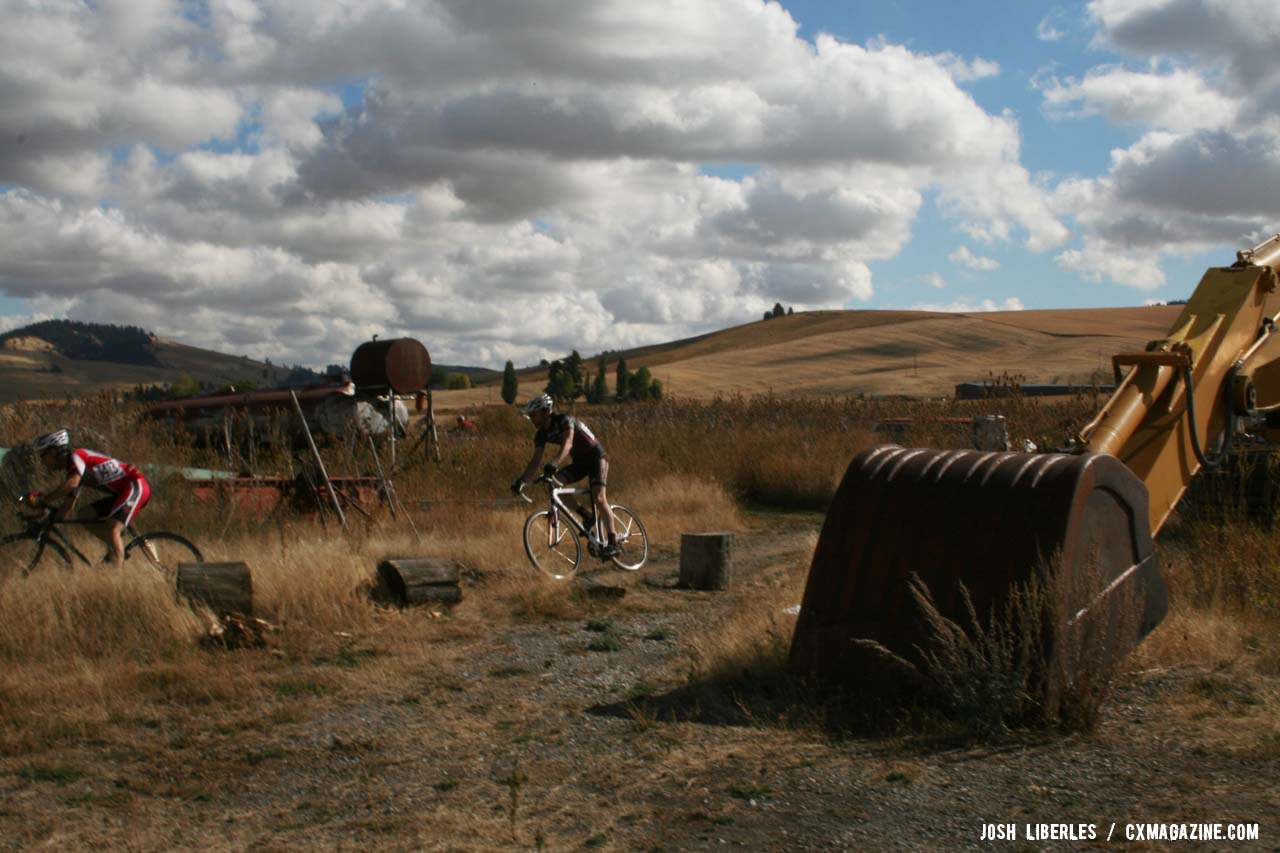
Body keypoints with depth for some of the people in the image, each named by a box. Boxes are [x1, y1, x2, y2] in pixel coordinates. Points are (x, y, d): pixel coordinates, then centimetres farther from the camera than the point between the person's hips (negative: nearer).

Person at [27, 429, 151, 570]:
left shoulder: (76, 455, -9)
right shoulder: (72, 469, 18)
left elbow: (72, 483, -28)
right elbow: (68, 505, 20)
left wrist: (43, 501, -23)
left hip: (136, 485, -10)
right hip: (122, 492, 10)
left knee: (112, 529, -23)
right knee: (85, 516, 7)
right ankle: (118, 546, 8)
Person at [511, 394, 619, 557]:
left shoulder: (564, 420, -24)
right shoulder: (542, 434, -4)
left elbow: (567, 443, -41)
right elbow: (535, 460, -9)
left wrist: (556, 463, -58)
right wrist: (521, 480, -25)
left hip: (596, 456, -7)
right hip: (579, 461, 7)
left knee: (598, 498, -22)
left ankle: (613, 543, -17)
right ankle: (587, 516, -4)